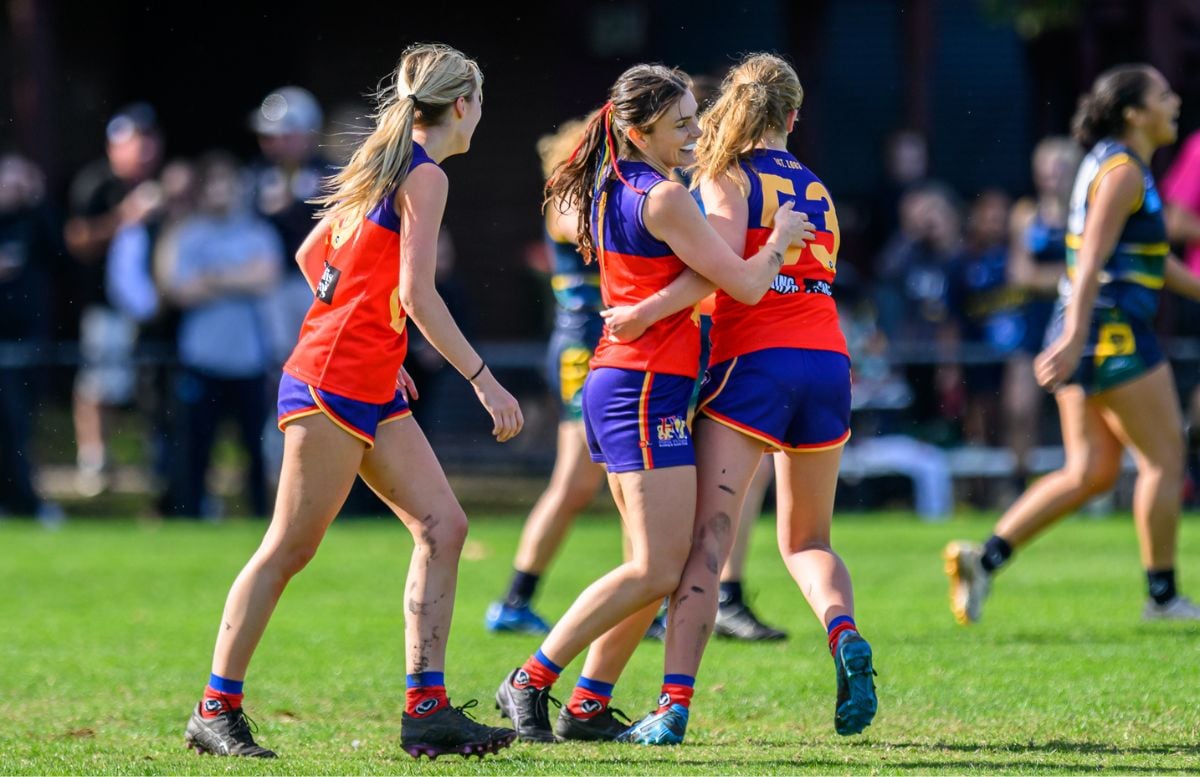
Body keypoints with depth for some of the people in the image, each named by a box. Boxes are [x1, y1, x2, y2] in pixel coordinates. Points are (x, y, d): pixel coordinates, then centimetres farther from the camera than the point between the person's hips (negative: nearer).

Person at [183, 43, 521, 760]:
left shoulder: (387, 166, 17)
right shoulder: (424, 175, -11)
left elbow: (311, 254, 25)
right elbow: (416, 294, -19)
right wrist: (483, 379, -17)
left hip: (372, 388, 10)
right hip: (334, 383, -10)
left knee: (443, 526, 2)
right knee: (290, 547, -5)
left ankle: (428, 709, -1)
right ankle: (217, 711, 1)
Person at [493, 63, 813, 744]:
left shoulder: (611, 194, 14)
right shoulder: (664, 198, -14)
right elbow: (745, 285, -13)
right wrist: (779, 239, 5)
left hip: (615, 384, 10)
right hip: (648, 388, -10)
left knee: (658, 567, 12)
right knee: (656, 572, -9)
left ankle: (588, 707, 12)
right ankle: (531, 682, -6)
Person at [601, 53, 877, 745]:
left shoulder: (729, 175, 3)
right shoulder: (818, 191, 22)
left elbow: (723, 260, -15)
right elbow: (817, 275, 16)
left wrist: (649, 310, -18)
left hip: (752, 365, -5)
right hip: (828, 363, 5)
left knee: (707, 539, -9)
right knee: (807, 540, 19)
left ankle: (675, 703, -19)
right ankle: (845, 634, -12)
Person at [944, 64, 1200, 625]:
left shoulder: (1114, 165, 19)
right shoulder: (1123, 172, -12)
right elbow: (1091, 262, -23)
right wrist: (1074, 339, -31)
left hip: (1087, 335, 10)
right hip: (1113, 332, -10)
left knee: (1090, 472, 8)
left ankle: (985, 557, -1)